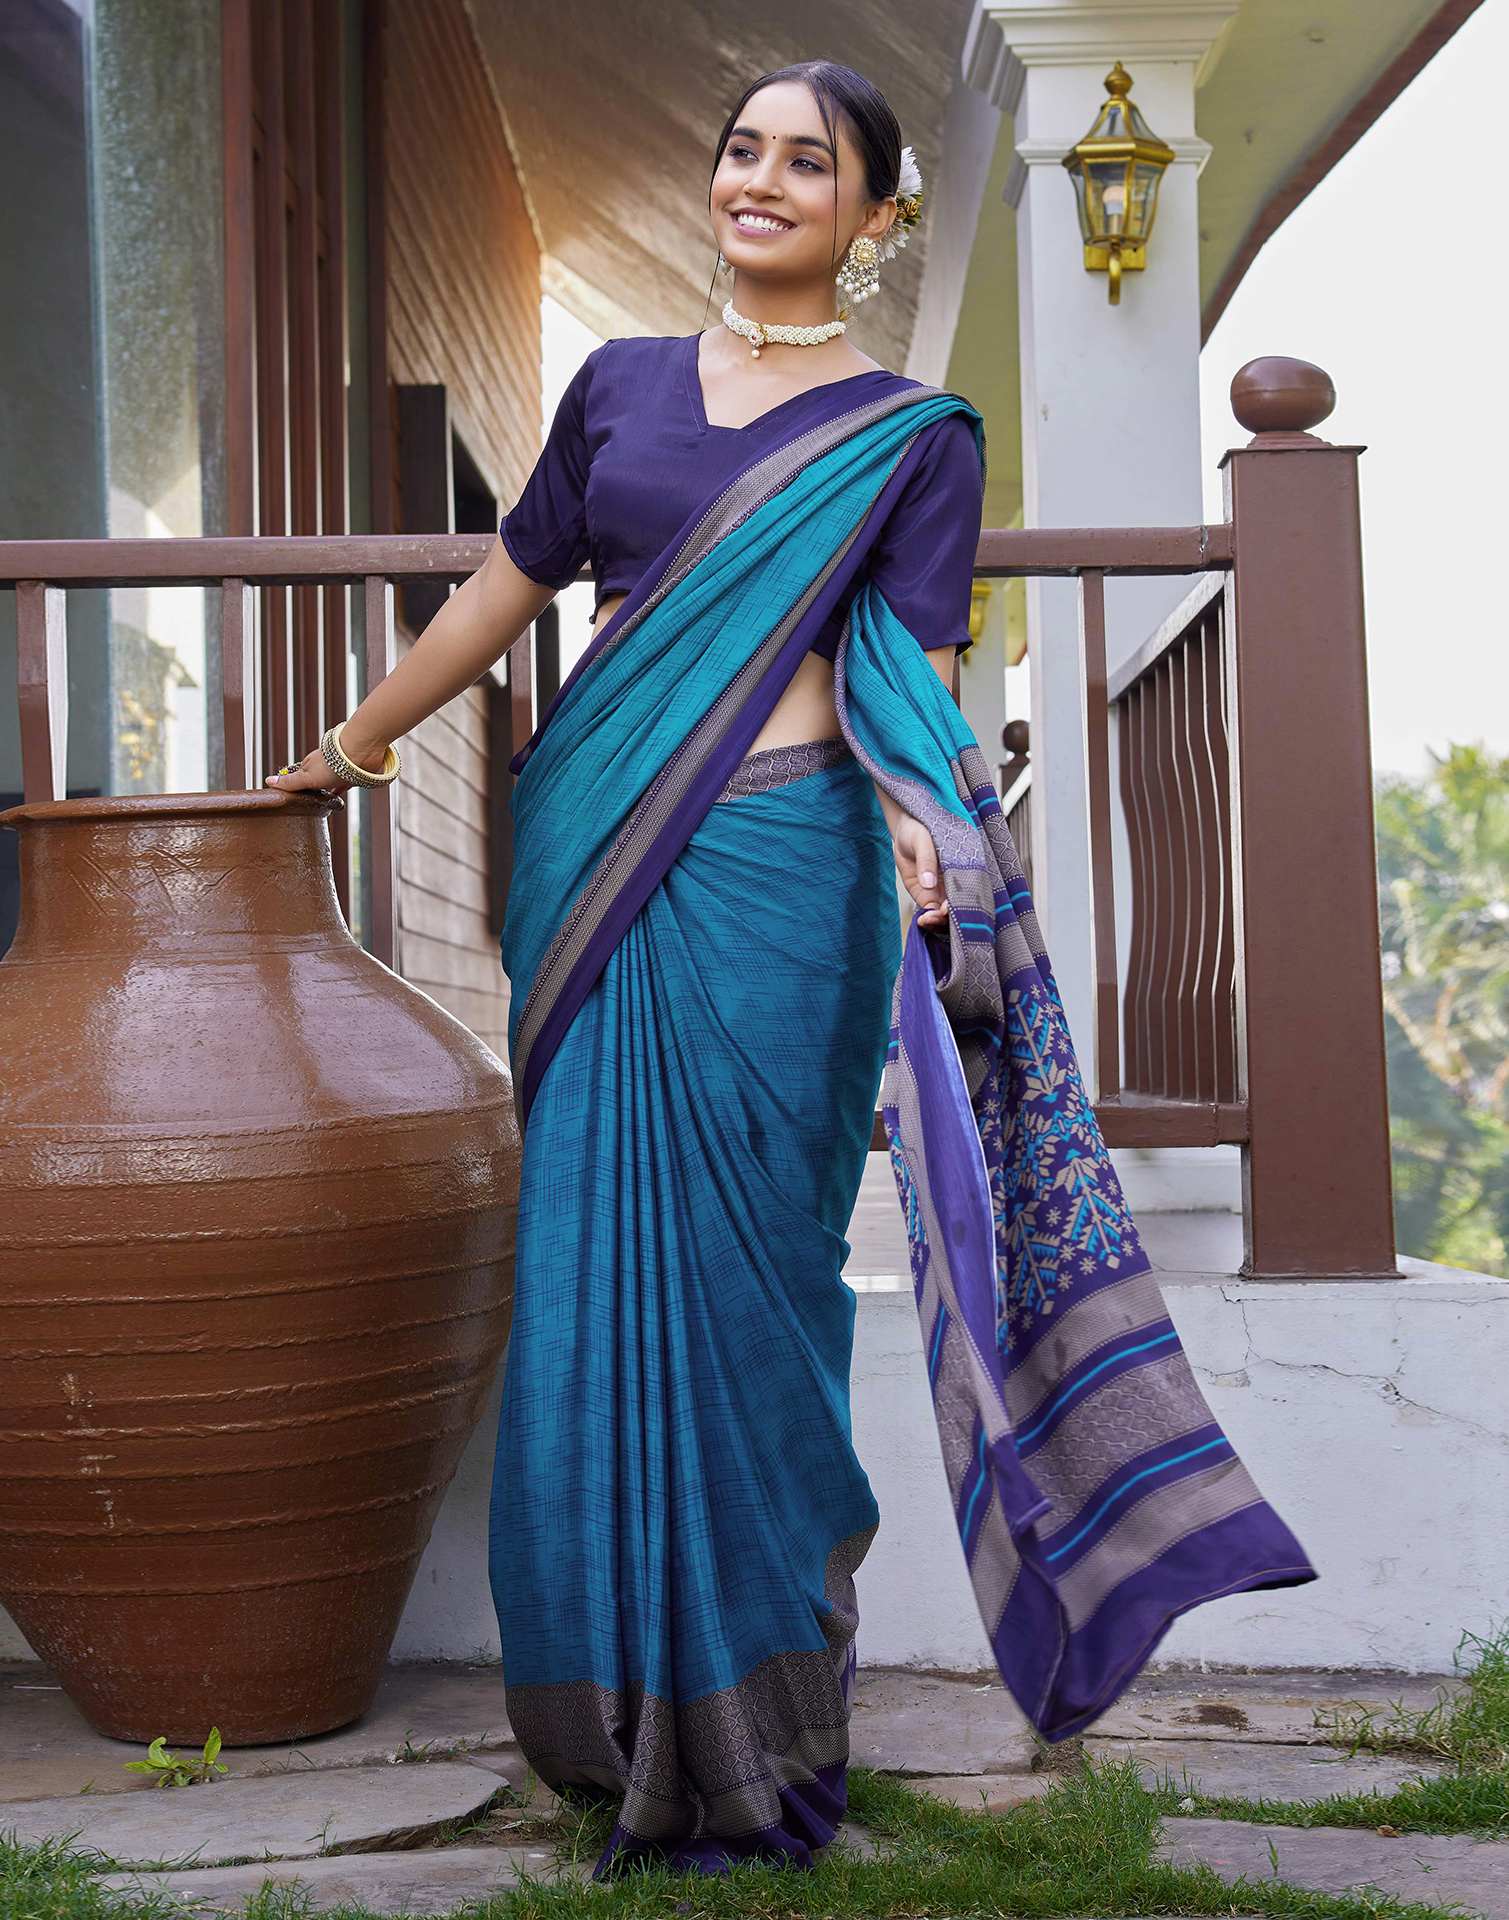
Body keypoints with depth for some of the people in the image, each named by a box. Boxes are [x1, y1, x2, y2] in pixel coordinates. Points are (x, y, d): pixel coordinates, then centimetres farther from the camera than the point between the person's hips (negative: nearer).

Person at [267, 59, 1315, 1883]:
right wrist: (353, 742, 29)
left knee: (738, 1270, -2)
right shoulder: (620, 383, 15)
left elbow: (914, 694, -3)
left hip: (768, 873, -4)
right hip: (585, 854, 4)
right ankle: (618, 1693, 21)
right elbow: (505, 589, 23)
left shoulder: (914, 434, 4)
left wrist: (933, 844, -22)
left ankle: (748, 1727, 13)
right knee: (591, 1263, 6)